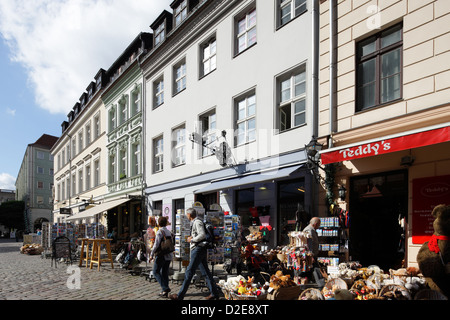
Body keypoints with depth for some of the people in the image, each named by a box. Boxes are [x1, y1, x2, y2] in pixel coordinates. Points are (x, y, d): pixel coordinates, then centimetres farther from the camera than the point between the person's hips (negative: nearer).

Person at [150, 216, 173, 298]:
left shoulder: (160, 232, -11)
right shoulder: (169, 232, 12)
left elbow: (156, 245, -17)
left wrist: (151, 254, -10)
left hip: (161, 255, -7)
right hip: (169, 255, 7)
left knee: (156, 272, 2)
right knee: (165, 273, 11)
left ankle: (165, 288, -10)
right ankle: (165, 292, 11)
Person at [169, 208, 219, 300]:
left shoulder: (197, 222, -11)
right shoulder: (194, 222, 19)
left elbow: (202, 235, -22)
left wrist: (192, 240, -12)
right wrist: (192, 237, 13)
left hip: (198, 249, -10)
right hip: (199, 249, 10)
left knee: (189, 273, -7)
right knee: (205, 272, 11)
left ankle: (180, 296, -4)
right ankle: (214, 293, 14)